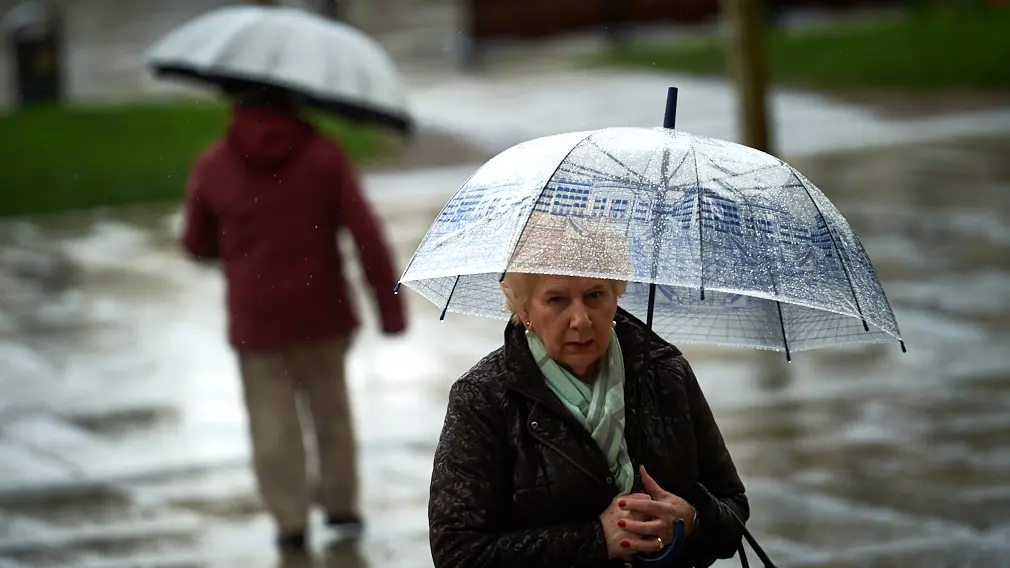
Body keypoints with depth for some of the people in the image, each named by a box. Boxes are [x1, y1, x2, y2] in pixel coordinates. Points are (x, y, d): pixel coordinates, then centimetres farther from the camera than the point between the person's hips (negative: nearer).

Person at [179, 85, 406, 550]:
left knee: (272, 420, 6)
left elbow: (196, 245, 6)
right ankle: (340, 503, 22)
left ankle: (290, 520, 2)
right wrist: (390, 306, -7)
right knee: (330, 406, 17)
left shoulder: (212, 168, -4)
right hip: (321, 312, 1)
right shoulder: (324, 157, -6)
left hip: (255, 319, -1)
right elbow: (367, 236, -10)